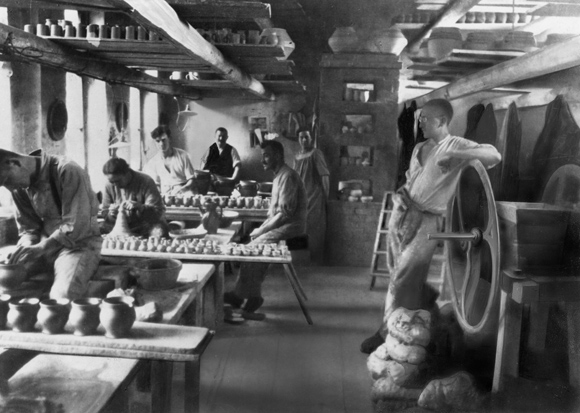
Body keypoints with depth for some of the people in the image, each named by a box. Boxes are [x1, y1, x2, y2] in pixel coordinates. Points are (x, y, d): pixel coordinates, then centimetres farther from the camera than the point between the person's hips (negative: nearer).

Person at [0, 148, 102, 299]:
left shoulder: (68, 172, -19)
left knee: (63, 294, -32)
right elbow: (28, 228, 8)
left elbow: (76, 226, -21)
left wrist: (40, 248, -26)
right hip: (44, 242, 7)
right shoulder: (20, 186, 4)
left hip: (78, 243, -7)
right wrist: (26, 249, -13)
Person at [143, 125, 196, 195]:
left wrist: (182, 189, -16)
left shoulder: (182, 155, 5)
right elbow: (156, 185, 12)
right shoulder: (152, 162, 11)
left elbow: (191, 180, 4)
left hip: (184, 193, -1)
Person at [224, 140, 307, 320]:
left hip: (290, 227, -10)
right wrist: (262, 227, 7)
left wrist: (261, 230, -15)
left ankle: (239, 296, -5)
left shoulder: (287, 176, -15)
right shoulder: (280, 176, 18)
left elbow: (284, 213, -22)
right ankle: (253, 298, 0)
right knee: (255, 246, 1)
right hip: (282, 225, 10)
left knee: (252, 248, -16)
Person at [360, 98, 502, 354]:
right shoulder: (419, 148, 17)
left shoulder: (456, 145, -5)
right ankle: (427, 298, 39)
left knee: (402, 279, -7)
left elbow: (494, 155, -19)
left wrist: (454, 155, -31)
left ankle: (388, 333, 5)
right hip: (401, 214, 7)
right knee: (397, 272, 13)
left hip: (426, 220, -7)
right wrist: (402, 193, 4)